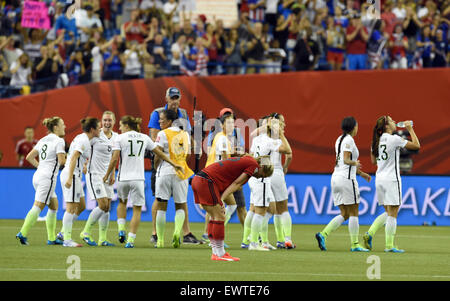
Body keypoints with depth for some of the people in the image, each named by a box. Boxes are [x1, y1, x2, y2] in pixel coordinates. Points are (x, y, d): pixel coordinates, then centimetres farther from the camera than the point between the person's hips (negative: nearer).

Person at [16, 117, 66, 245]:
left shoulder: (43, 140, 16)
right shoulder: (59, 141, -8)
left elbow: (29, 157, 17)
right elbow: (61, 161, -16)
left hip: (38, 176, 9)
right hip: (48, 177, -9)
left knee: (54, 205, 15)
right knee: (38, 206, -11)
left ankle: (51, 238, 14)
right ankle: (23, 233, -17)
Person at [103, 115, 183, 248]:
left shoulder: (120, 138, -1)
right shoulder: (144, 138, 9)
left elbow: (114, 159, -8)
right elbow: (159, 153, 14)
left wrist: (107, 175, 1)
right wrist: (174, 164, 24)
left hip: (123, 178, -1)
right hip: (138, 179, 1)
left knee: (122, 202, 26)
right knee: (137, 209, 5)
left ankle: (121, 230, 12)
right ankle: (130, 239, -4)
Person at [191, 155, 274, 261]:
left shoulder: (245, 160, 24)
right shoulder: (253, 164, -2)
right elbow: (236, 184, -9)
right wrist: (221, 200, -13)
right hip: (206, 181, -10)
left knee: (214, 217, 13)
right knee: (219, 217, -5)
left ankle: (216, 252, 15)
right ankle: (220, 254, -3)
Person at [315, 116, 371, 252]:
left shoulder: (339, 139, 16)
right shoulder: (349, 140, -10)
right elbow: (346, 160, -21)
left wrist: (361, 173, 27)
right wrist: (355, 162, -1)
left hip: (336, 178, 8)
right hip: (347, 179, -8)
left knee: (344, 214, 8)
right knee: (353, 213, 0)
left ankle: (323, 234, -6)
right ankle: (355, 245, 1)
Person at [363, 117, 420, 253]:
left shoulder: (377, 141, 8)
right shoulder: (394, 139, -12)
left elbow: (373, 161, 18)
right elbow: (416, 145, -6)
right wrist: (410, 130, 3)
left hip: (379, 179, 7)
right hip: (391, 179, -7)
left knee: (388, 213, 17)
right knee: (392, 214, -2)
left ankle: (370, 233, 3)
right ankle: (389, 245, -3)